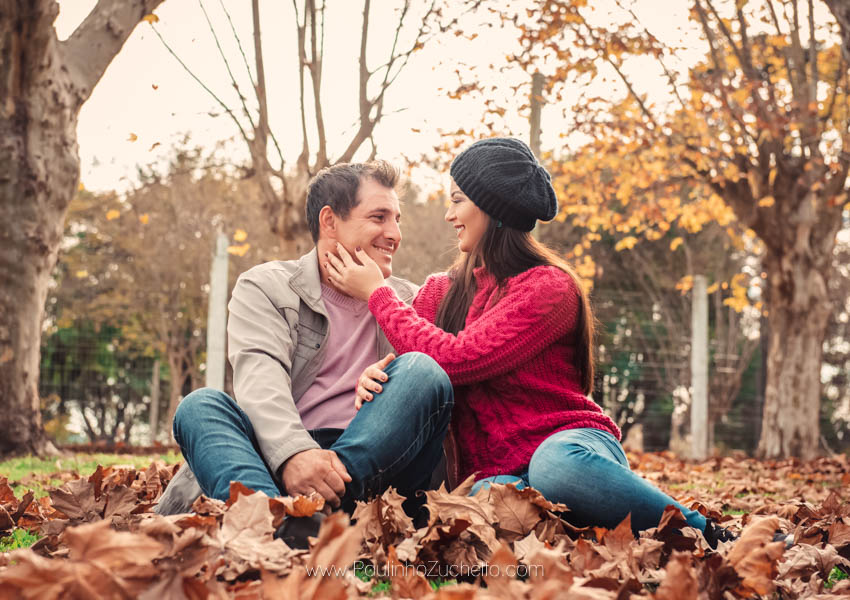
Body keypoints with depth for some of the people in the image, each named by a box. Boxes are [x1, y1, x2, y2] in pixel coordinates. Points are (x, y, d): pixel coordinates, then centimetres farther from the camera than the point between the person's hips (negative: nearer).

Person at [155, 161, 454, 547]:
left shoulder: (410, 301, 25)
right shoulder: (265, 287, 13)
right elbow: (259, 374, -7)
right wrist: (293, 453, -28)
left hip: (375, 468, 2)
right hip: (280, 460, -1)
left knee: (422, 372, -21)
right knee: (200, 405, -25)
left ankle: (313, 508, -40)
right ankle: (280, 527, -55)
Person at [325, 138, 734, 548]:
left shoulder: (549, 287, -6)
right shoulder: (440, 292, 15)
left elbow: (455, 359, -15)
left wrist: (376, 292, -4)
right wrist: (374, 375, -17)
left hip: (567, 442, -3)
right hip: (493, 472, 3)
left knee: (555, 466, -42)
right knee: (488, 501, -37)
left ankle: (709, 538, -23)